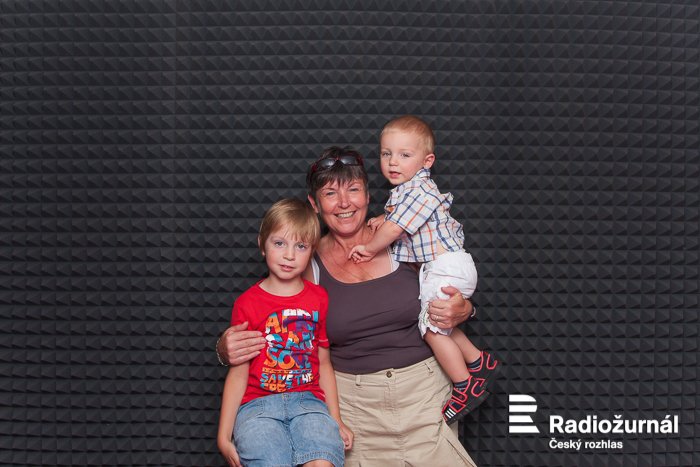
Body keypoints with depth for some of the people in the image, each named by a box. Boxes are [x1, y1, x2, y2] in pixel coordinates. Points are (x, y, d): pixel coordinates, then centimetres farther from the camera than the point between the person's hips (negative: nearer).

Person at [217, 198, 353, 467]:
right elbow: (238, 373, 4)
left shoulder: (320, 298, 10)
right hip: (258, 404, -1)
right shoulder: (247, 303, 3)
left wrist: (336, 420, 12)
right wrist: (224, 436, 2)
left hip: (309, 401, 1)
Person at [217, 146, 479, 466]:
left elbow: (449, 294, 10)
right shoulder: (309, 264, -2)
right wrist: (227, 349, -19)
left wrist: (462, 311, -12)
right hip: (353, 401, 0)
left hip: (424, 390, 1)